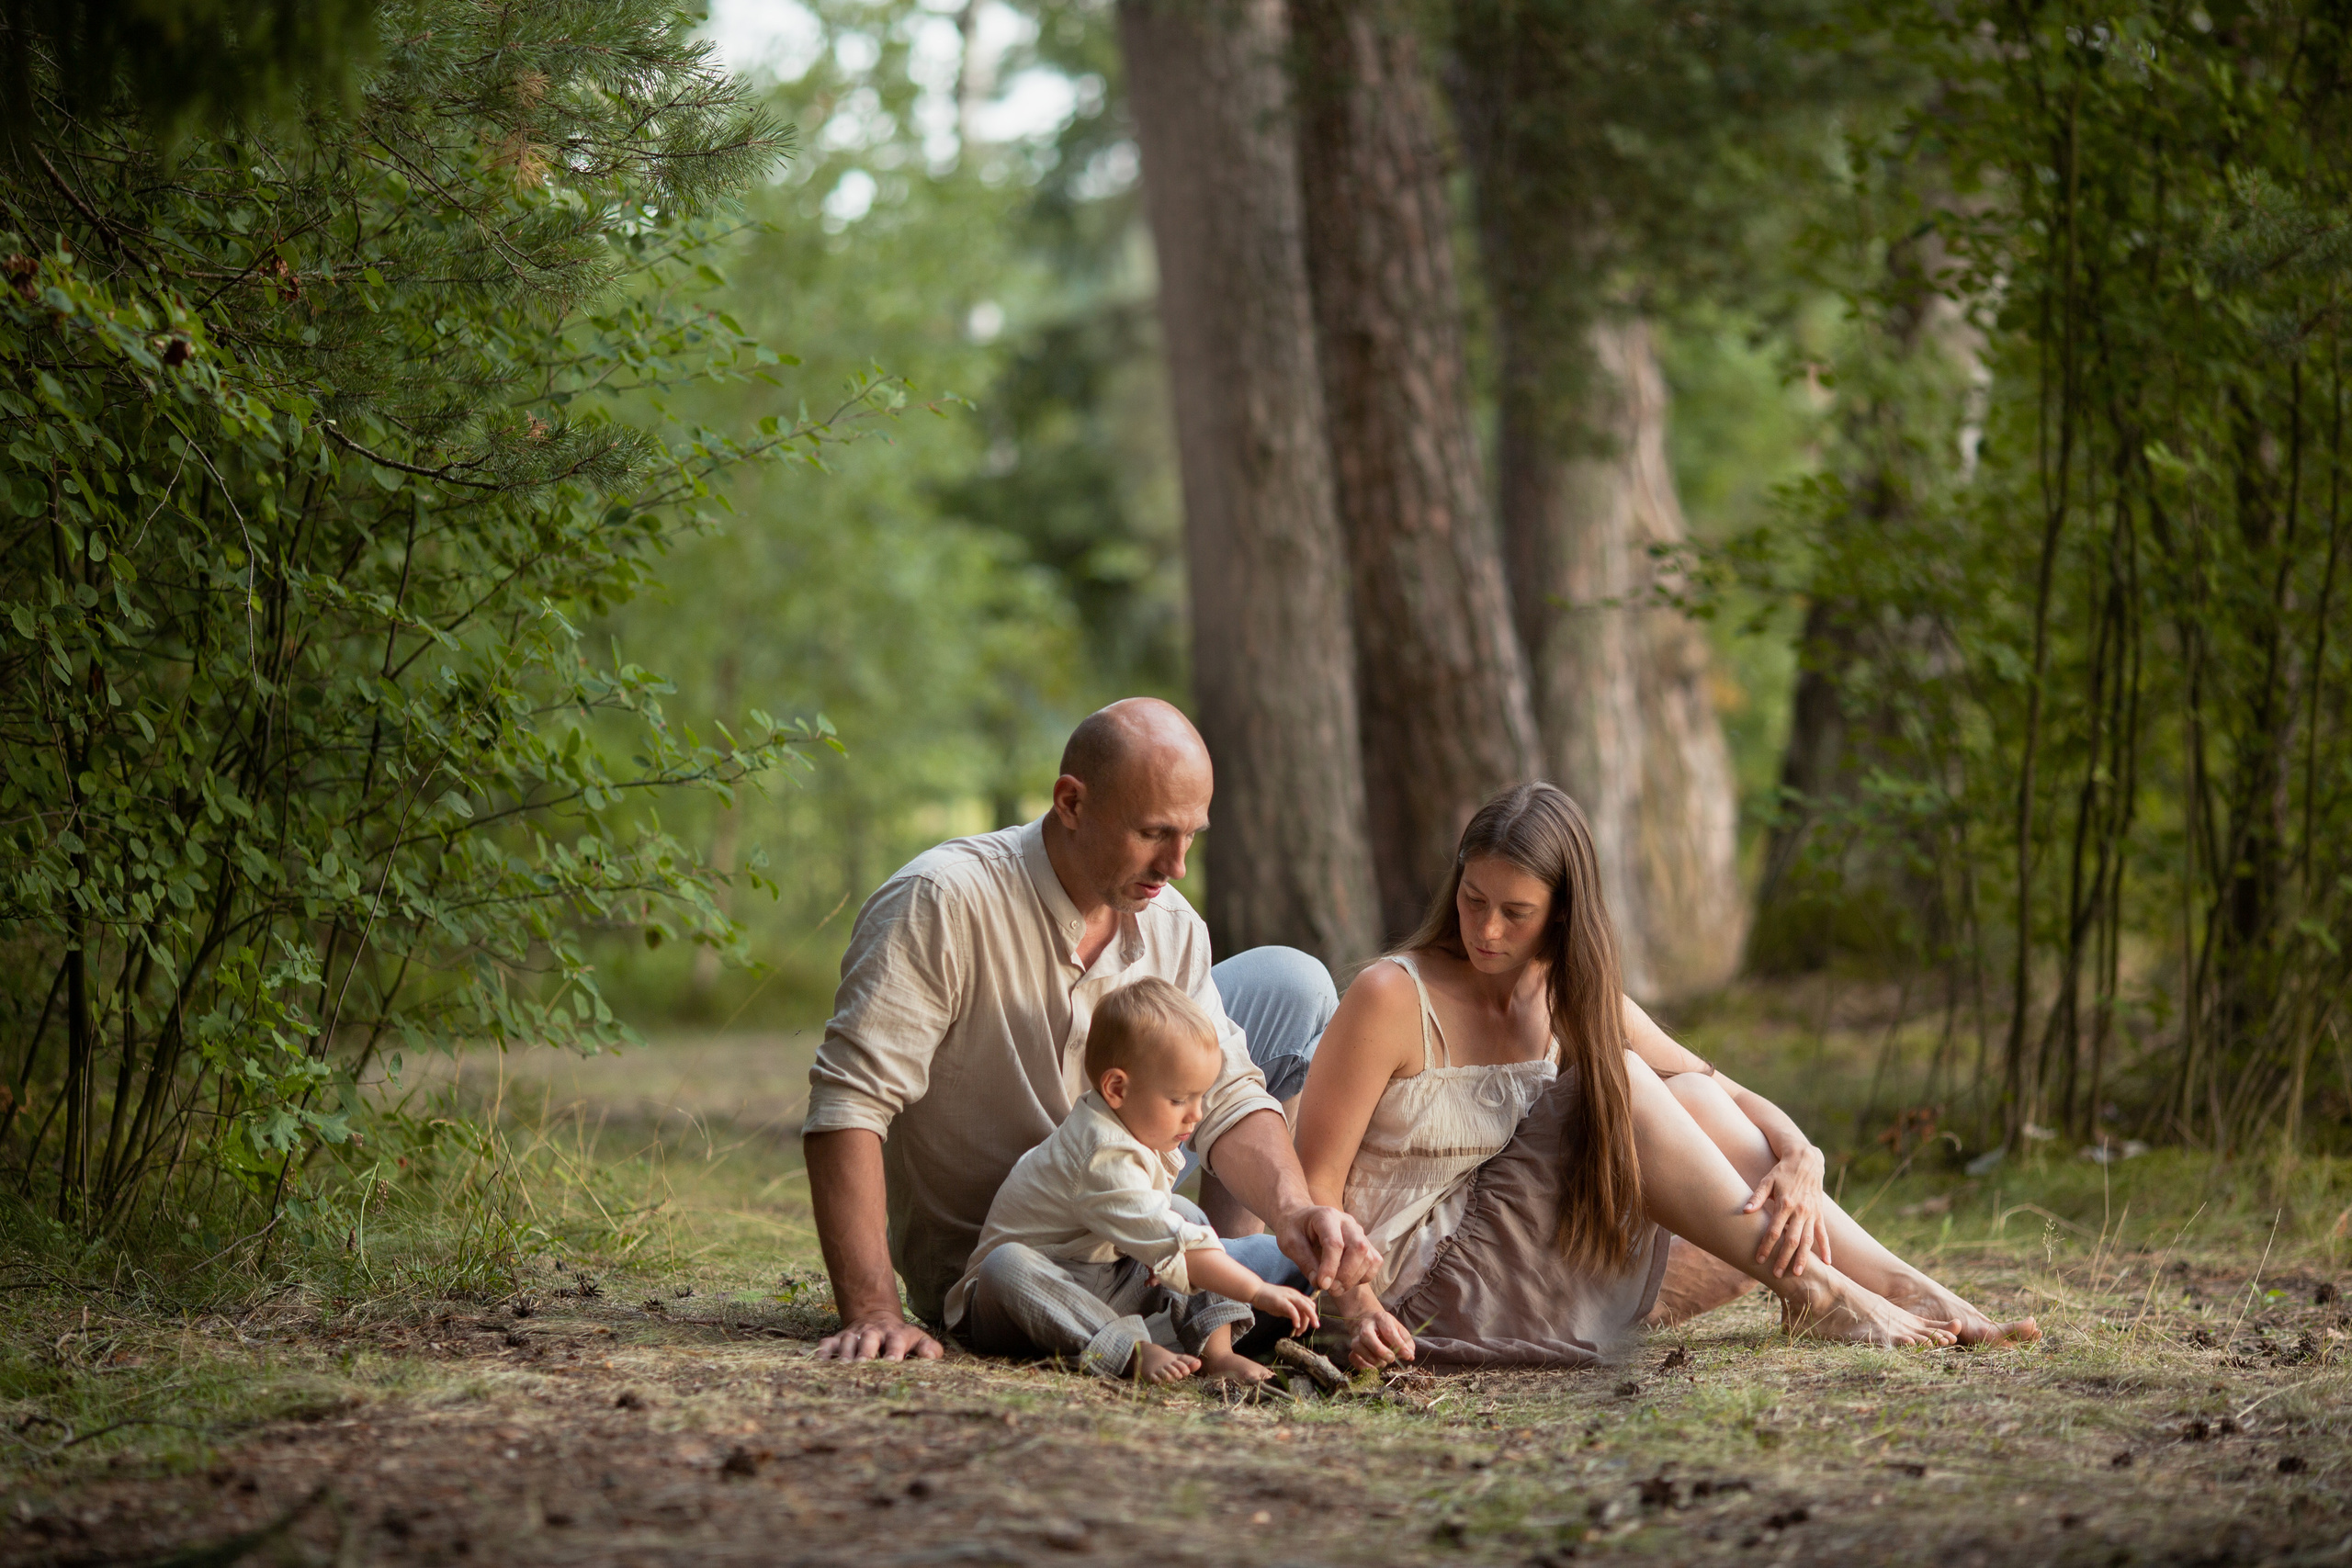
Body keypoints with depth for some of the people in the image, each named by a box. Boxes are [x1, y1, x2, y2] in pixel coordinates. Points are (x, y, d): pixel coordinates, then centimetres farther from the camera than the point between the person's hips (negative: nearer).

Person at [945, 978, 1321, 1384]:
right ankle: (1131, 1350, -47)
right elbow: (1176, 1249, -35)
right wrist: (1259, 1292, -36)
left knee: (1185, 1214, 1)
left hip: (1099, 1285, 9)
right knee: (1006, 1265, -41)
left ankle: (1216, 1350, -14)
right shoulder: (1105, 1159, -29)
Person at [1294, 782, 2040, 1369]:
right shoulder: (1393, 999, -14)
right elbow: (1313, 1185, -15)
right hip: (1416, 1294, -6)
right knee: (1626, 1085, -19)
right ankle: (1812, 1294, -19)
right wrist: (1362, 1311, -30)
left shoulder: (1574, 1004, 5)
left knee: (1687, 1094, -10)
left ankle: (1913, 1295, -14)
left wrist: (1799, 1163, -16)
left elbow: (1737, 1102, 6)